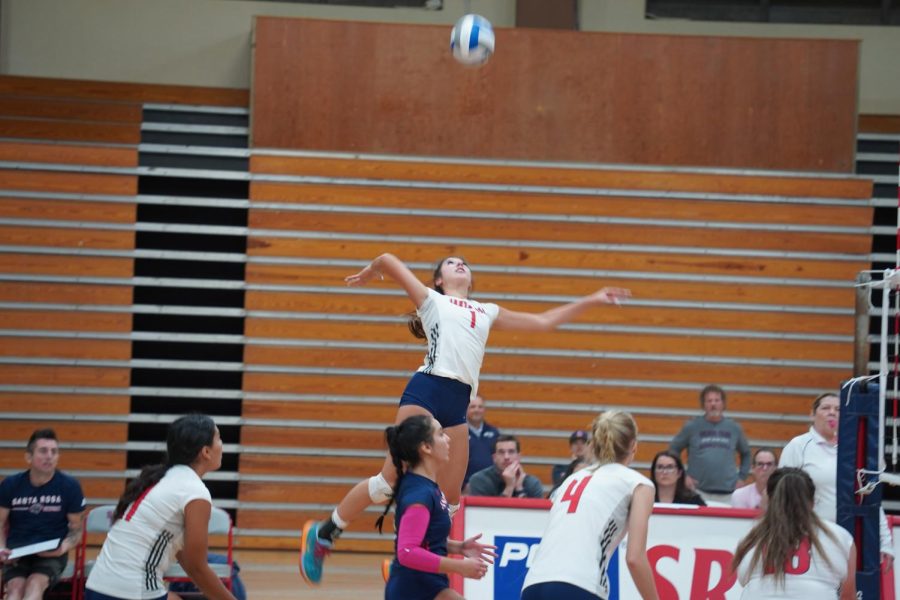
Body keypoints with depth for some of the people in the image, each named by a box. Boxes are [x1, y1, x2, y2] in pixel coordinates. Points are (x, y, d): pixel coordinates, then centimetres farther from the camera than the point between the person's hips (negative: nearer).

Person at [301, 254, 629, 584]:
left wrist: (591, 301, 32)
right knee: (392, 479, -13)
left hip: (457, 406, 6)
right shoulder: (432, 300, 15)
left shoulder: (487, 312, 29)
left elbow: (543, 321, 33)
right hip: (426, 392, -6)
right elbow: (387, 260, 12)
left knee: (450, 497, -2)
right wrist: (369, 272, 32)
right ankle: (322, 535, 0)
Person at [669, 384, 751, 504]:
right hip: (699, 493, -2)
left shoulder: (734, 428, 9)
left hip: (728, 495, 2)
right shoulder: (692, 427, 3)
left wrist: (741, 477, 12)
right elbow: (673, 450, 9)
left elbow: (746, 453, 22)